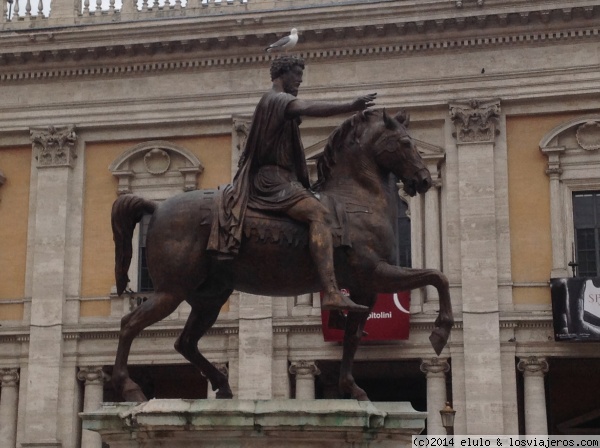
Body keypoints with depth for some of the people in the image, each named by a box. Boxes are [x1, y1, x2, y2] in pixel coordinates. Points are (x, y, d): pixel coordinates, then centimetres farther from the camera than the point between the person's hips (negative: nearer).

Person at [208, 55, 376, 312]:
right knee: (318, 212, -30)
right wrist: (350, 107, -36)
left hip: (281, 178, 12)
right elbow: (308, 108, -26)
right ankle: (331, 293, -45)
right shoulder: (279, 98, -5)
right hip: (272, 179, -12)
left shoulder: (277, 101, 28)